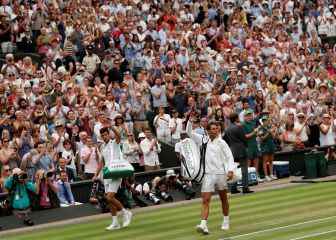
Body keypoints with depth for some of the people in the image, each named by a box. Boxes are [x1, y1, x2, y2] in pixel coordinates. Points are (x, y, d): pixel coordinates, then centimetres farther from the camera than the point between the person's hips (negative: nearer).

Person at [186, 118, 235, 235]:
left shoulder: (221, 142, 0)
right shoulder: (202, 140, 5)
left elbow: (229, 157, -1)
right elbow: (189, 132, 7)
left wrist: (230, 170, -14)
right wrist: (190, 120, -7)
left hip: (221, 173, 0)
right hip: (208, 174, 0)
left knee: (223, 199, 13)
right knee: (205, 200, -11)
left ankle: (226, 221, 29)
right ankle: (203, 224, -19)